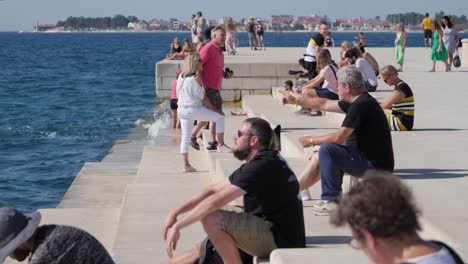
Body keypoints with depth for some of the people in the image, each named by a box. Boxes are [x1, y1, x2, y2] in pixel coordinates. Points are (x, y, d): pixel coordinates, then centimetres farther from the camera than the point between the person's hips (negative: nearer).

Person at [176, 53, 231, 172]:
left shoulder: (181, 76, 6)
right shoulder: (197, 78, -14)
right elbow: (203, 99, -10)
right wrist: (215, 109, 0)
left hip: (181, 110, 7)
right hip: (194, 110, -7)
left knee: (185, 138, 12)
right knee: (220, 116, 8)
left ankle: (186, 164, 13)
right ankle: (221, 145, 7)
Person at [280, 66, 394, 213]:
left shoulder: (361, 105, -21)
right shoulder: (358, 102, 10)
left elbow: (339, 137, -24)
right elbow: (324, 104, 21)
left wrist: (312, 141, -8)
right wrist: (295, 100, 27)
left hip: (375, 166, -10)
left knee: (327, 149, -20)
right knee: (318, 158, 16)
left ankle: (331, 201, -13)